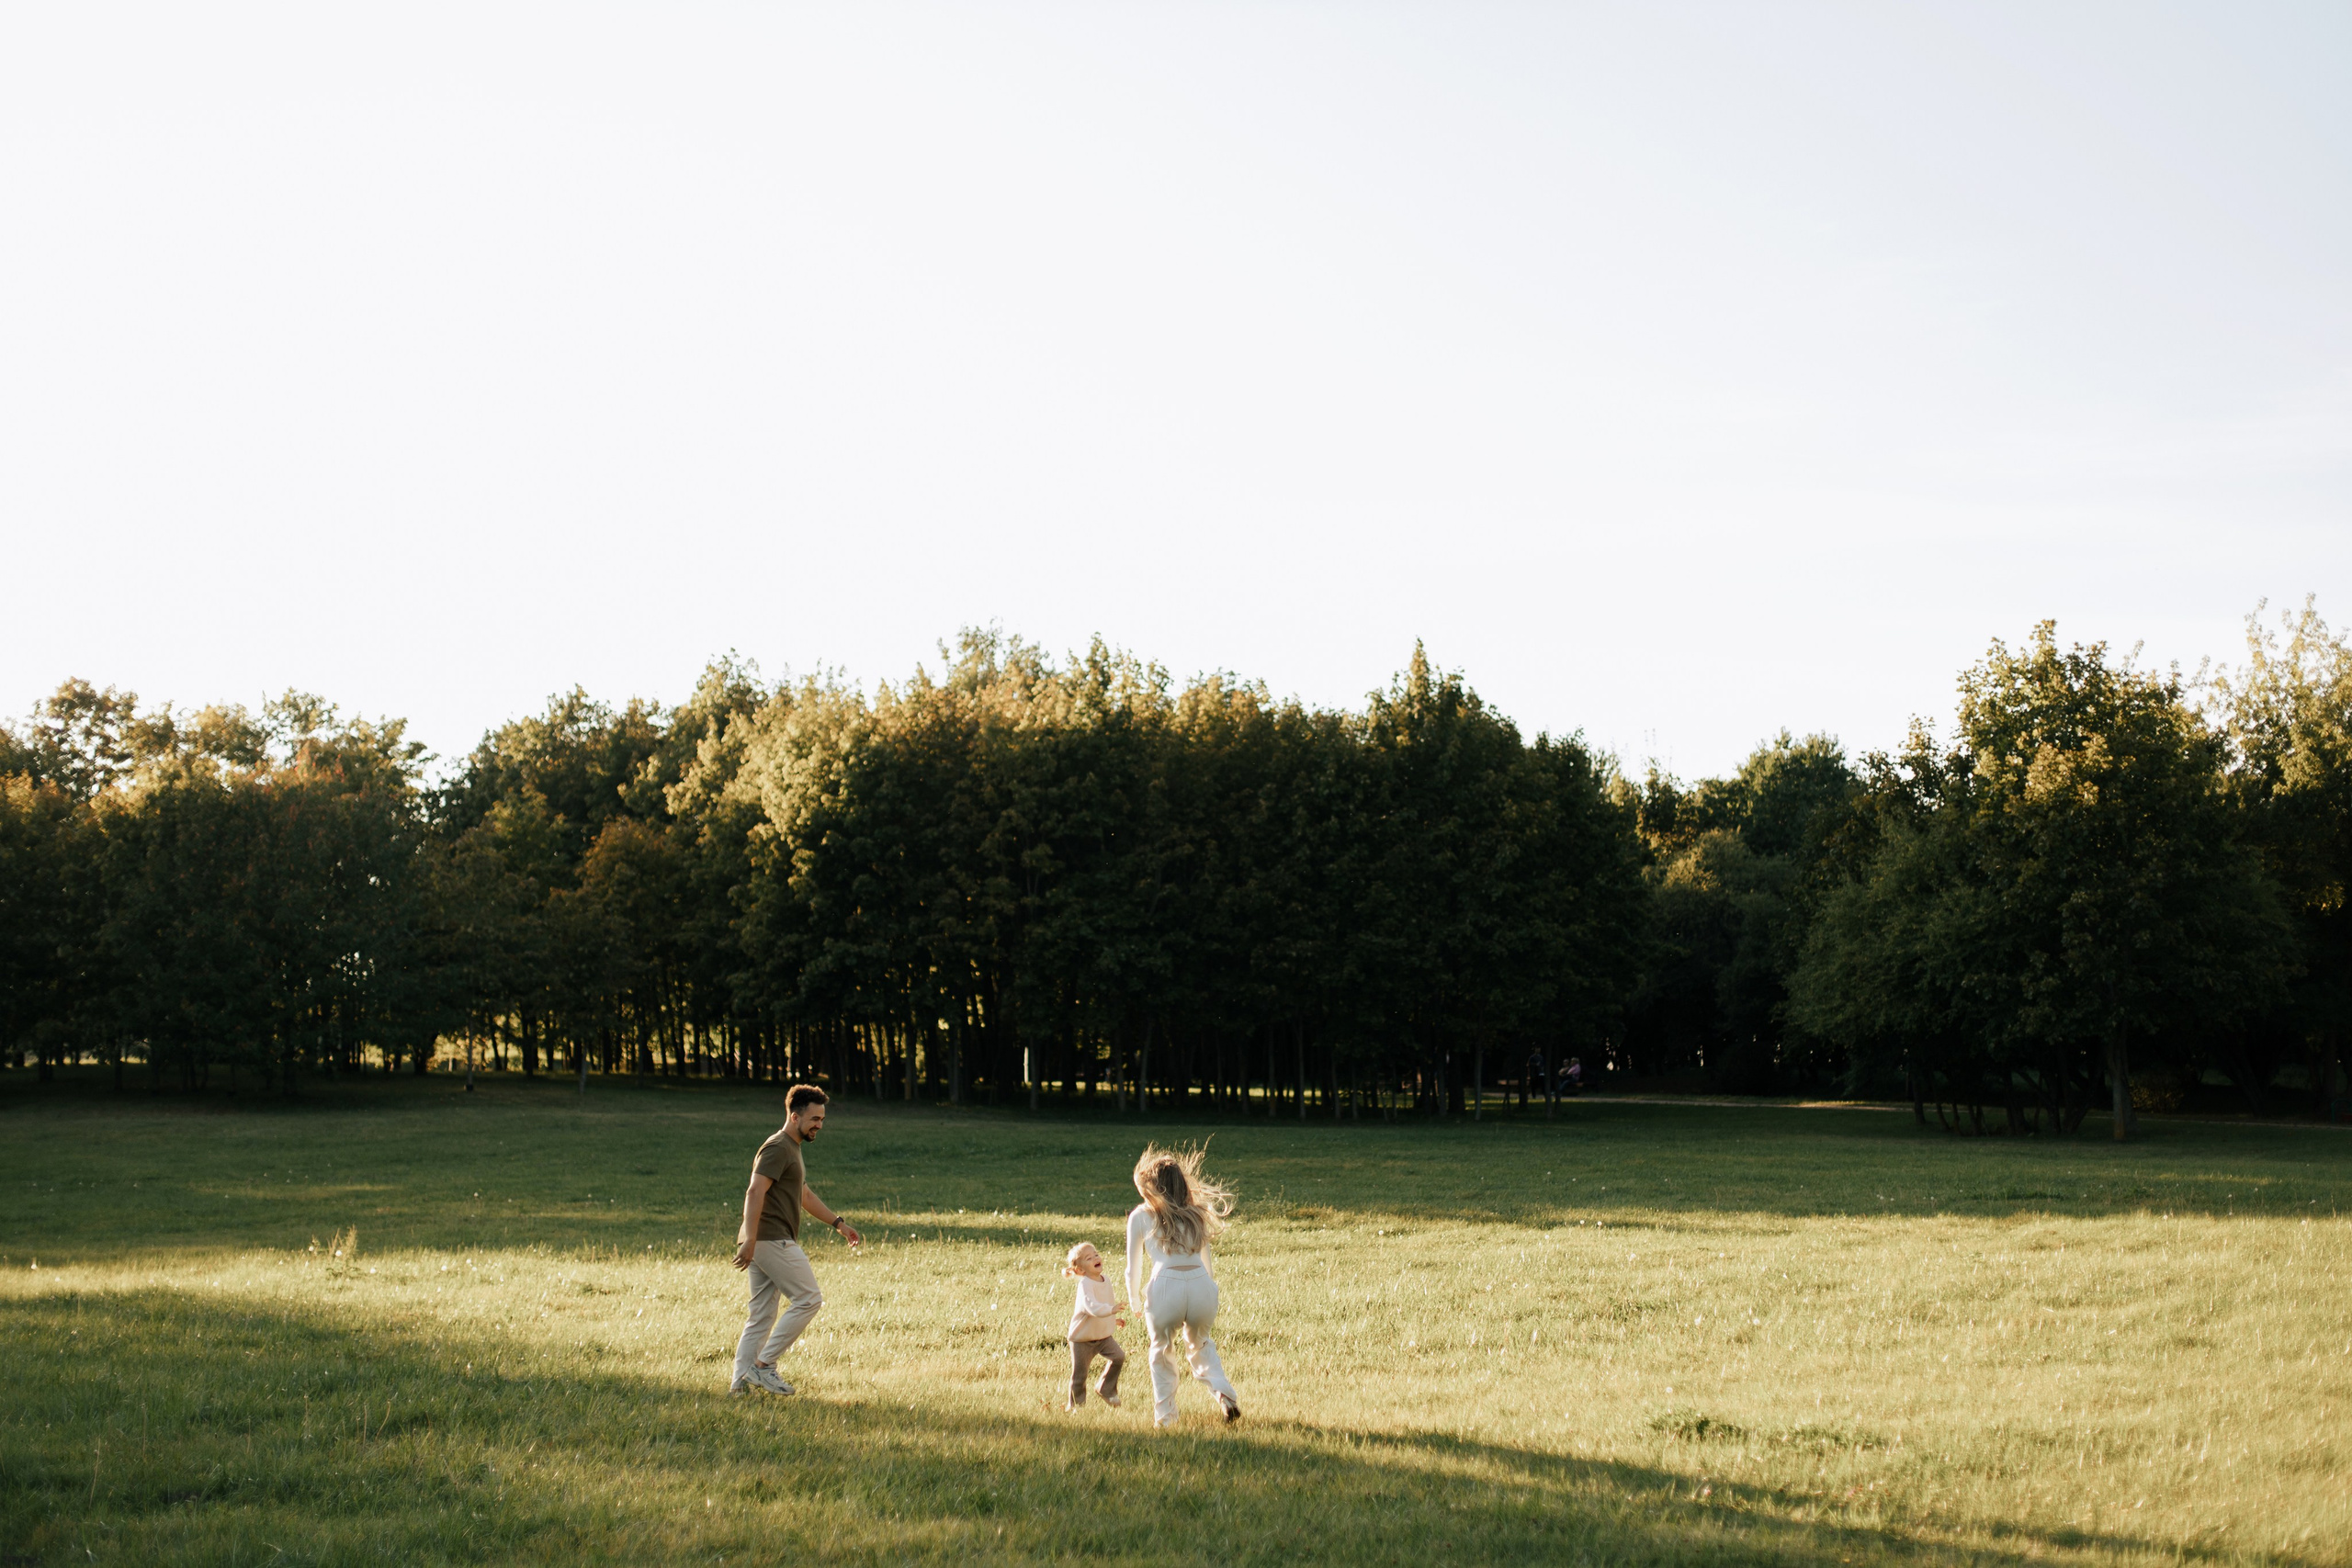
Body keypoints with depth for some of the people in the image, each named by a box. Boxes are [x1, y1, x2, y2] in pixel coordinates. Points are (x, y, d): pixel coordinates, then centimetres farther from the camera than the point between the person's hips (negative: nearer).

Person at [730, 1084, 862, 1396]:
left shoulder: (791, 1148, 21)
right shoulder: (777, 1148, -12)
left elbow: (805, 1195, 33)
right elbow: (754, 1192, -22)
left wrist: (838, 1223, 30)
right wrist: (750, 1240, -29)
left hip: (765, 1243, 10)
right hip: (772, 1239, -10)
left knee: (761, 1315, 9)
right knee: (809, 1298, -7)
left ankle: (741, 1381, 9)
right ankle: (763, 1364, -6)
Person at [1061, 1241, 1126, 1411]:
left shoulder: (1105, 1281, 2)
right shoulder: (1085, 1285, -25)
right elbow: (1091, 1307, -42)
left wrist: (1115, 1320, 15)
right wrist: (1111, 1310, -53)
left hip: (1102, 1335, 6)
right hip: (1082, 1339, -6)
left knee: (1118, 1357, -12)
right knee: (1079, 1375, 0)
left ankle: (1108, 1391, 7)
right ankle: (1075, 1405, 23)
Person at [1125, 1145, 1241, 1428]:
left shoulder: (1141, 1216, 13)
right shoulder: (1196, 1213, 23)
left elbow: (1133, 1268, 16)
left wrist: (1135, 1303, 30)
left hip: (1166, 1285, -3)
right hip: (1202, 1284, 3)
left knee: (1162, 1351, 22)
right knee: (1200, 1343, 30)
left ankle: (1165, 1416, 25)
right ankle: (1224, 1391, 9)